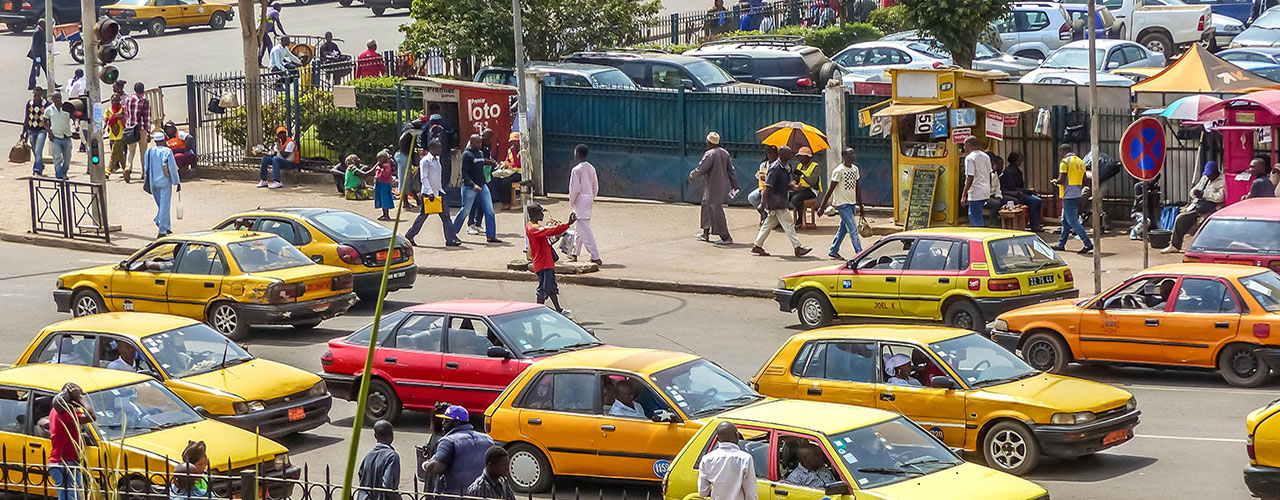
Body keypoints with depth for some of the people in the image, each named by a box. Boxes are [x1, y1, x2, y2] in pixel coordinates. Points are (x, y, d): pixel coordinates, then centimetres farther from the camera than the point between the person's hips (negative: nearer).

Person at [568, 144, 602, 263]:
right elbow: (596, 187, 11)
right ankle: (575, 254, 32)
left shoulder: (577, 170, -16)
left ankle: (596, 258, -13)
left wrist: (572, 202, -3)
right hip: (589, 201, 9)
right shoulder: (591, 168, 7)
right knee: (580, 228, 21)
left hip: (580, 201, -9)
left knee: (585, 230, -8)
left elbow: (574, 189, -17)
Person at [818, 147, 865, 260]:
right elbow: (831, 189, -12)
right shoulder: (839, 171, -12)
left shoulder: (855, 169, 10)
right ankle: (860, 254, -11)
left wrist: (861, 206, 19)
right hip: (843, 204, -8)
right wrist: (822, 207, -11)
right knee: (853, 230, -10)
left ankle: (833, 251, 25)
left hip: (852, 204, 8)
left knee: (843, 229, 13)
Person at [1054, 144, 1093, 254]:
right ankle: (1061, 244, 23)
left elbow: (1062, 180, -18)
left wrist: (1055, 181, 2)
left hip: (1069, 195, -9)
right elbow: (1083, 182, 14)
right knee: (1065, 221, 17)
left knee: (1073, 221, -7)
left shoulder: (1065, 162, -12)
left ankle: (1088, 244, -14)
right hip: (1078, 194, 9)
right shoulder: (1080, 162, 12)